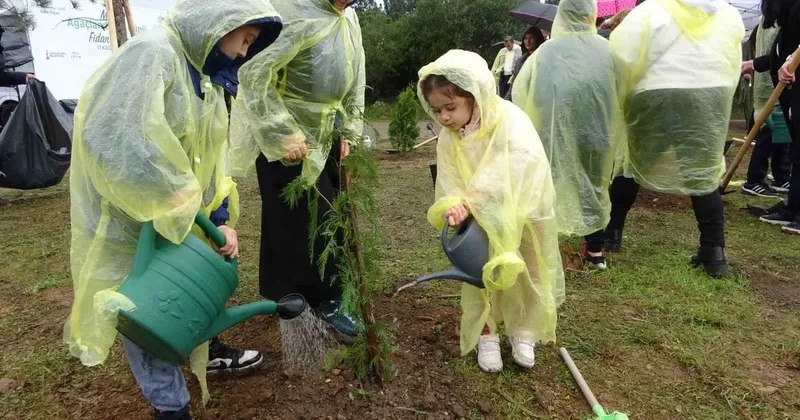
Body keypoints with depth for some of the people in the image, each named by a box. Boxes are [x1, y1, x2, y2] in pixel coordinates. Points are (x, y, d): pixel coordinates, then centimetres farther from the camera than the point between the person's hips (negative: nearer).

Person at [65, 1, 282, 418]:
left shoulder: (206, 76, 7)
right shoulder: (151, 53, -23)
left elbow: (213, 156, 8)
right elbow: (115, 140, -34)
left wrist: (221, 219, 0)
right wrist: (172, 208, -26)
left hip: (178, 216, 9)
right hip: (126, 213, -8)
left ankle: (206, 349, 46)